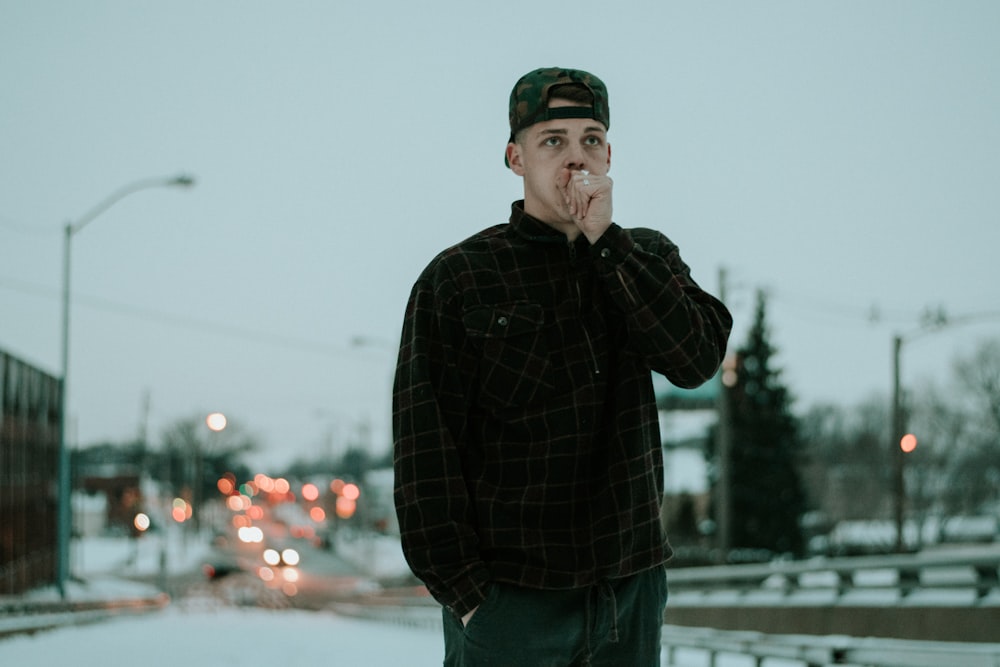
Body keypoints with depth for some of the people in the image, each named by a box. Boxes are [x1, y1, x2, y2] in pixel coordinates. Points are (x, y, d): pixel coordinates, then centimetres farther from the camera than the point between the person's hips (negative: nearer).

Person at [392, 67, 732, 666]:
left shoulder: (648, 257, 11)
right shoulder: (459, 278, -1)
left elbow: (698, 358, -8)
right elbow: (425, 446, -4)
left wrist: (605, 239, -12)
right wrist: (463, 588, -10)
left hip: (633, 590, 3)